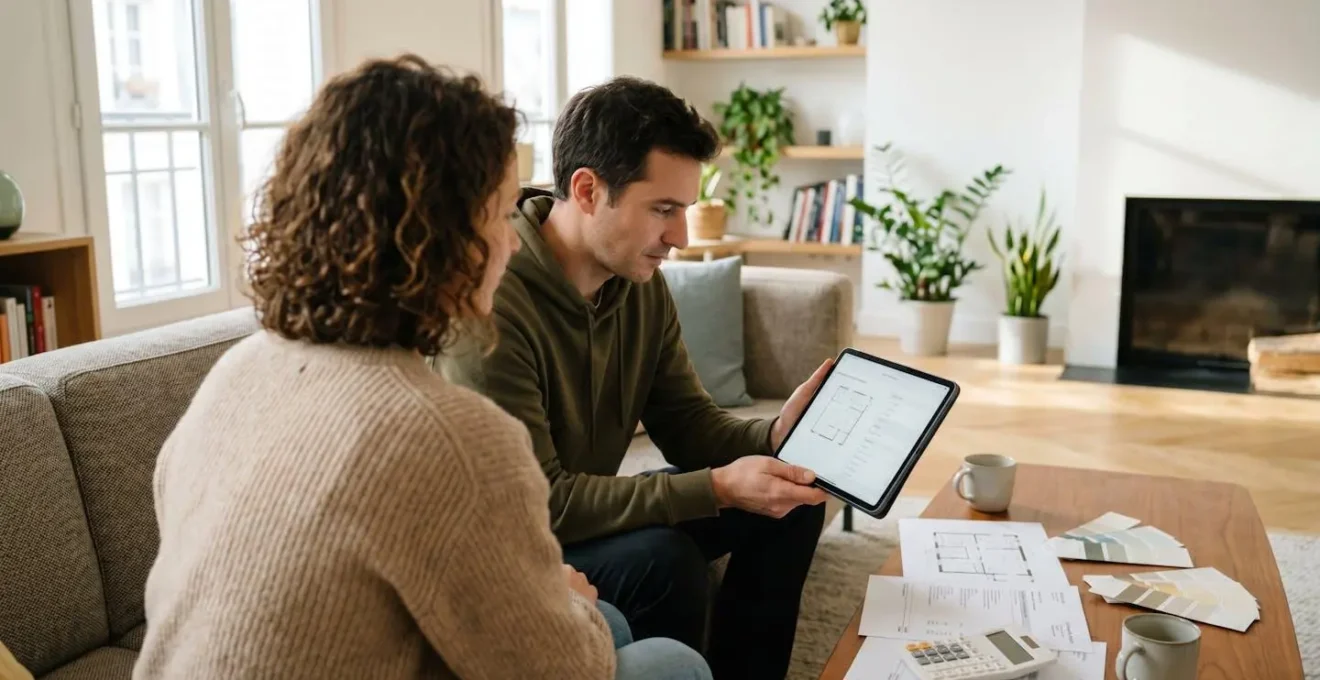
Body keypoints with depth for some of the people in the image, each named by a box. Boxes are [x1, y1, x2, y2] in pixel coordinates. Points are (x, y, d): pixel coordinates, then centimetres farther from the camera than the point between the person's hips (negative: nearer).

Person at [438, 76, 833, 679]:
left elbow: (689, 427, 2)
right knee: (660, 558, -32)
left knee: (790, 503, 0)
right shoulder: (493, 302, -29)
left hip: (590, 510, 8)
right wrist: (718, 488, -31)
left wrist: (775, 436, -20)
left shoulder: (643, 284, -4)